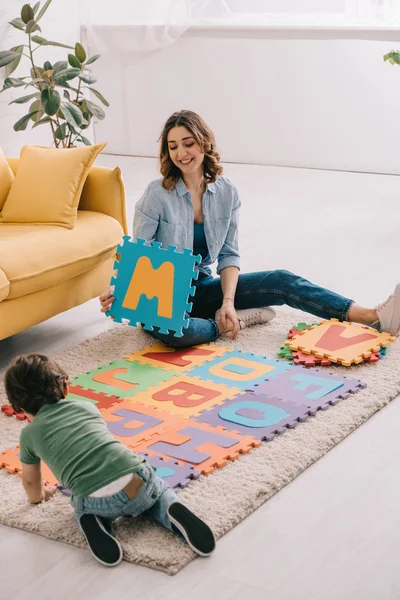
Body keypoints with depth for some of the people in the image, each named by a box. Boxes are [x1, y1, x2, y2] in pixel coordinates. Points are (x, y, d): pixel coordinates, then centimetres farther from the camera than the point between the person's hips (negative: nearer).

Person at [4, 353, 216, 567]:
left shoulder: (29, 434, 16)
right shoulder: (86, 406, 23)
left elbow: (31, 480, 33)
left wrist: (39, 496, 56)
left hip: (97, 503, -1)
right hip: (139, 482, 2)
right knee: (158, 489, 35)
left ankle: (93, 523, 2)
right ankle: (172, 512, 3)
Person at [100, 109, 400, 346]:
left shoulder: (226, 192, -2)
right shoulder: (158, 195, -14)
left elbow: (229, 255, -1)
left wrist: (228, 301, -18)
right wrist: (116, 292, -30)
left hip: (202, 286, 4)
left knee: (281, 281, -14)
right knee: (168, 329, -41)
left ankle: (376, 318, -21)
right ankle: (242, 320, -16)